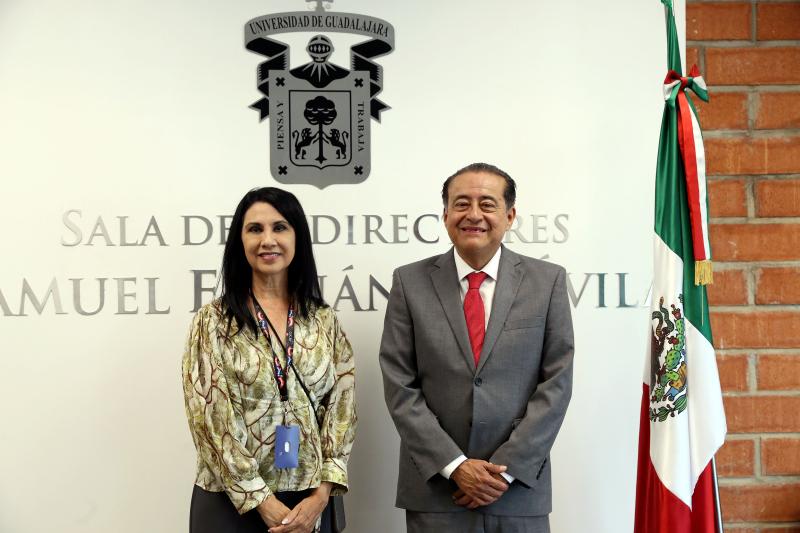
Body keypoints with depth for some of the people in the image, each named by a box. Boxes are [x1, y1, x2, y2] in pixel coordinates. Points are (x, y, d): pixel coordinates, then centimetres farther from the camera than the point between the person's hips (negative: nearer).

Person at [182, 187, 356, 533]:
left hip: (308, 502, 3)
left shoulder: (324, 321, 5)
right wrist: (264, 502, -13)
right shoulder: (213, 321, -4)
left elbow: (342, 407, 1)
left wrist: (321, 495, -9)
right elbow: (211, 417, -9)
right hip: (232, 502, -2)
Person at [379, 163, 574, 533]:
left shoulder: (547, 281, 0)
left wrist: (507, 468, -10)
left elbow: (556, 382, -3)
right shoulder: (410, 282, 0)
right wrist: (455, 466, -11)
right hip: (435, 489, 0)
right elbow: (400, 387, -3)